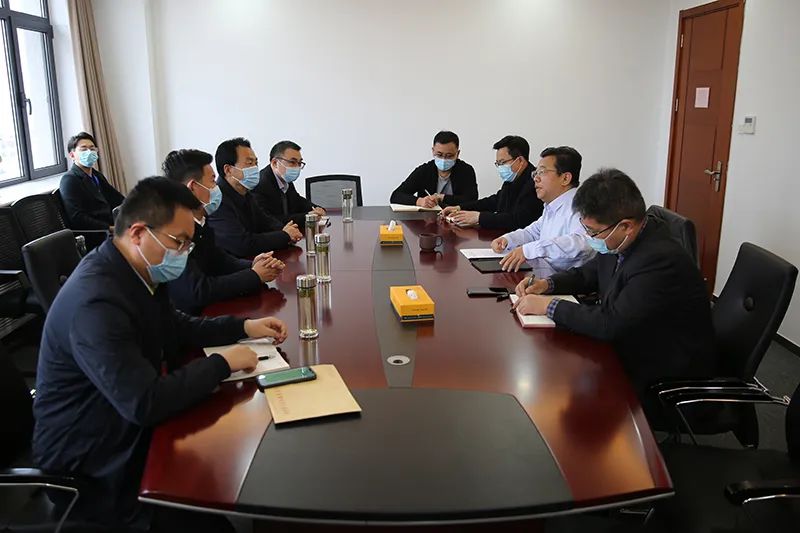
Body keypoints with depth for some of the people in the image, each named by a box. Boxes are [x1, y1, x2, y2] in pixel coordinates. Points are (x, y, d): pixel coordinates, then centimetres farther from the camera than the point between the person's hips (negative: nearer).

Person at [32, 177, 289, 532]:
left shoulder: (139, 272, -2)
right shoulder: (97, 301, -31)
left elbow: (178, 328, 14)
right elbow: (144, 404, -33)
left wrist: (243, 326, 2)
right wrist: (223, 363, -23)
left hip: (127, 426, 8)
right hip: (90, 459, -8)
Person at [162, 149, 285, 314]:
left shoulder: (199, 223, 2)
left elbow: (220, 260, 13)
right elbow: (197, 291, -26)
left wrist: (252, 265, -7)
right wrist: (254, 276, -16)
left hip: (207, 312, 8)